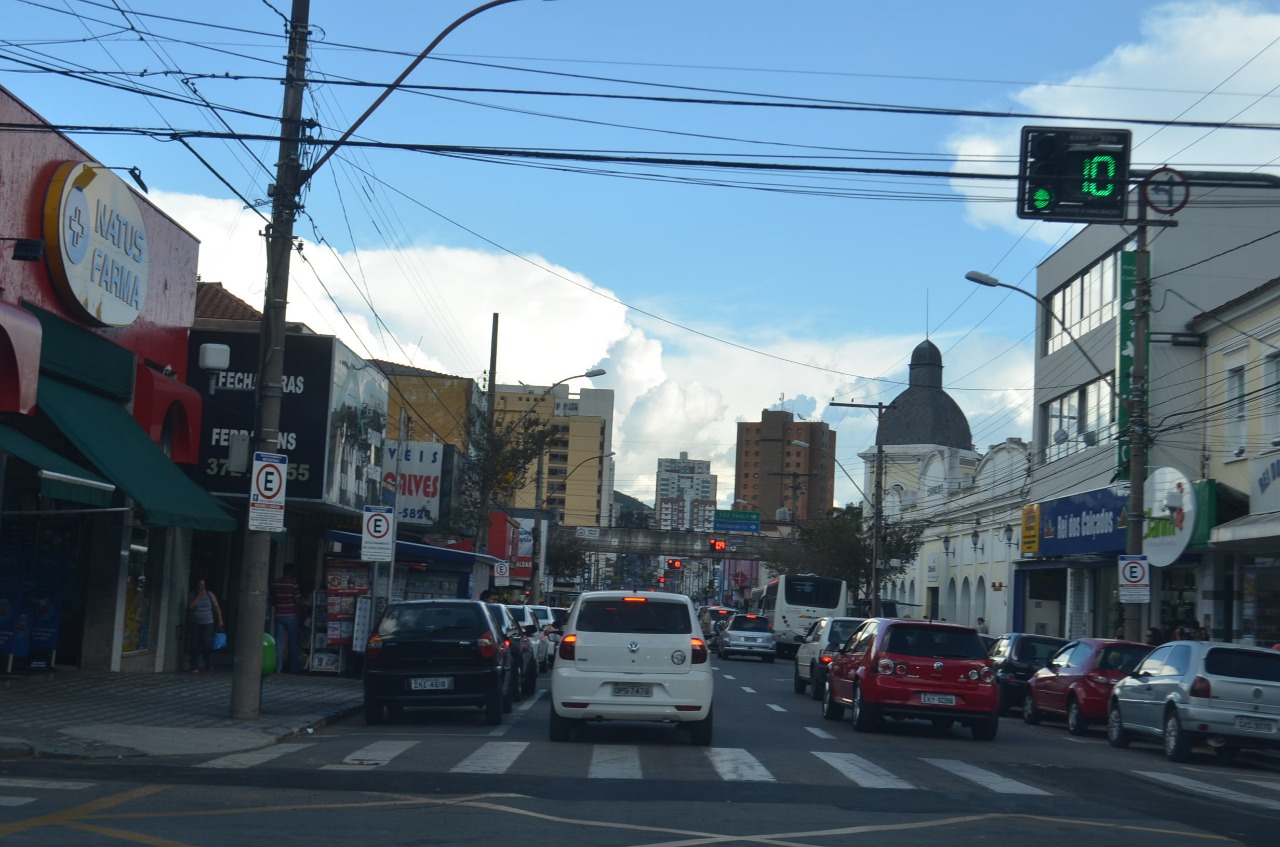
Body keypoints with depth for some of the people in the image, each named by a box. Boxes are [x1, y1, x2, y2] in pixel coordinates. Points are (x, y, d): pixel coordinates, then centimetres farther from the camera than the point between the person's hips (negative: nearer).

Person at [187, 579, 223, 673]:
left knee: (206, 644, -7)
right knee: (195, 645, -5)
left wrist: (220, 619, -1)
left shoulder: (209, 594, 4)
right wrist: (199, 597, -13)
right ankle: (194, 667, 2)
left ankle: (208, 665, 13)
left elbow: (216, 607, 5)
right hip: (195, 624, 1)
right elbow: (190, 606, -14)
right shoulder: (193, 595, 3)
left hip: (208, 624, -1)